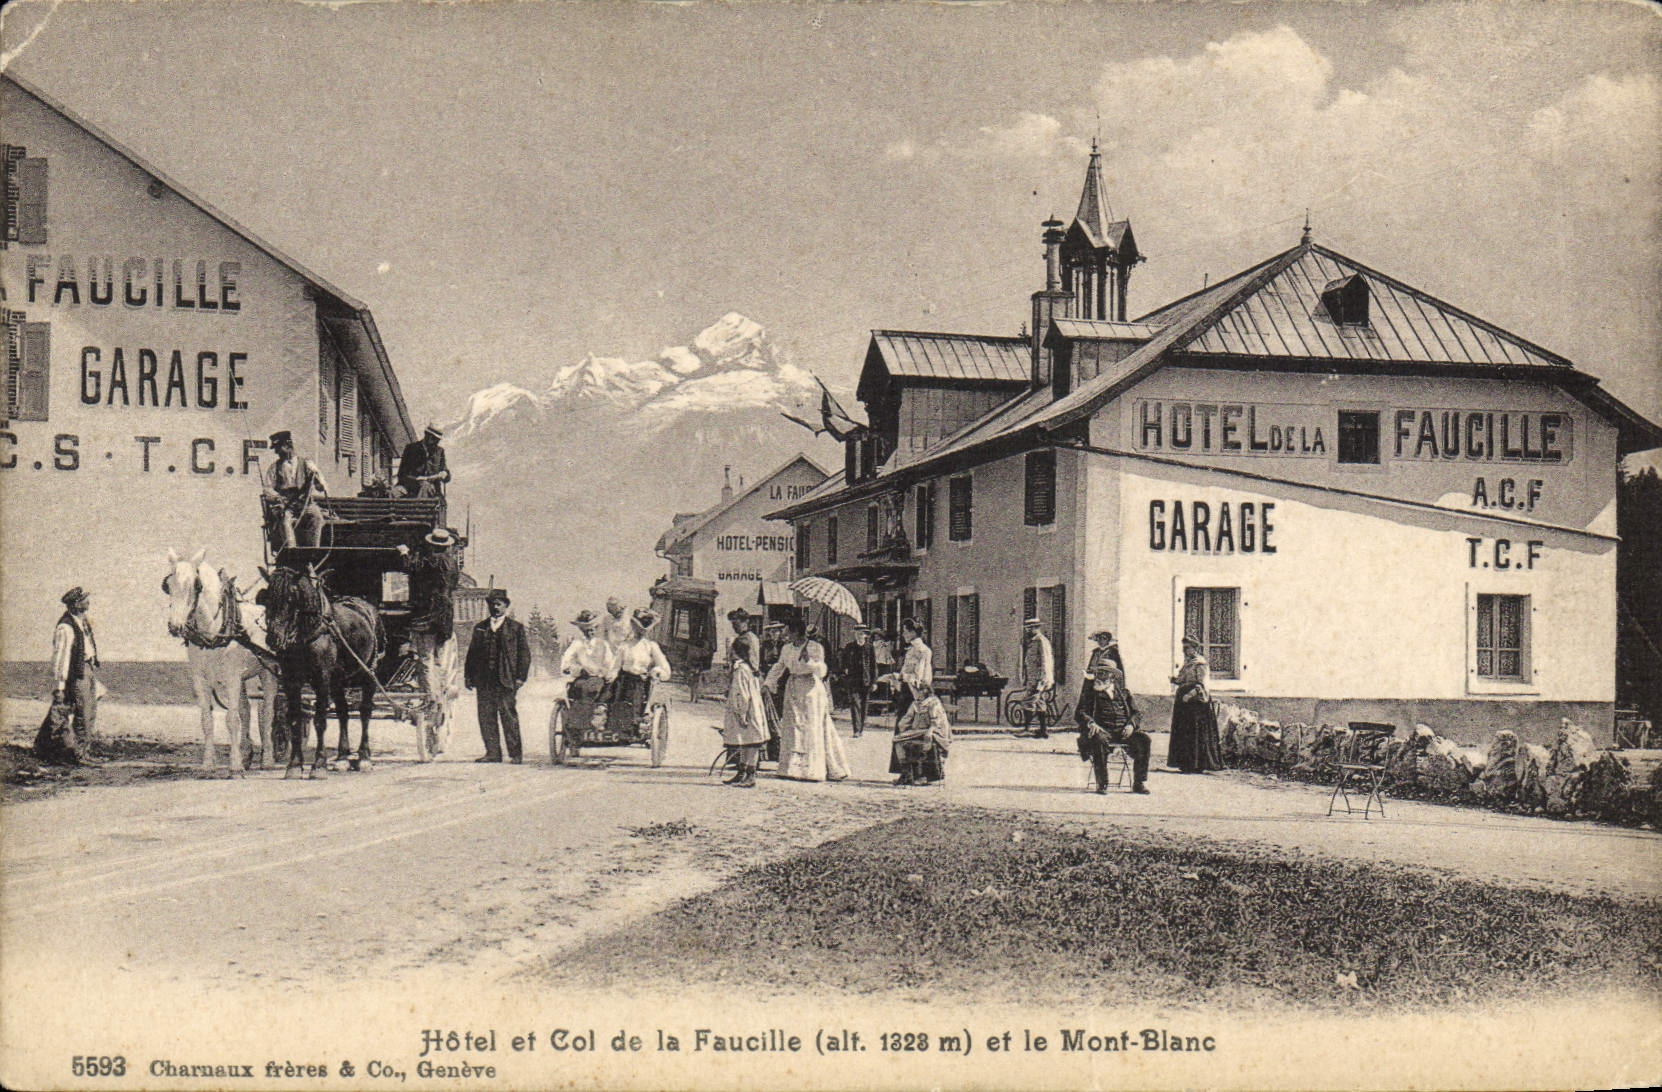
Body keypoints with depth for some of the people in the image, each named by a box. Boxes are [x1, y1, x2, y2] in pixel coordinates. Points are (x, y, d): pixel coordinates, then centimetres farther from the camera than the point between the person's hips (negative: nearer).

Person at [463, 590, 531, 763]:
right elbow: (472, 653, 18)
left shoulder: (516, 627, 6)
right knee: (486, 717, 2)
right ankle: (492, 752, 8)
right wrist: (469, 677, 9)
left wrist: (520, 677, -6)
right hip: (484, 682, 4)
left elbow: (524, 653, 2)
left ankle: (515, 753, 1)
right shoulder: (480, 628, 17)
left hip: (506, 680, -4)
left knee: (509, 716, -5)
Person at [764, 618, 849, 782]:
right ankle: (791, 768, 8)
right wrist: (769, 684, 15)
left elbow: (821, 671, -10)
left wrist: (809, 661, -25)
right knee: (791, 728, 3)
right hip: (792, 691, 5)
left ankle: (812, 770, -2)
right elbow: (778, 668, 22)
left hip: (811, 690, -5)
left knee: (811, 730, -5)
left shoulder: (815, 647, -5)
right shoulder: (787, 649, 10)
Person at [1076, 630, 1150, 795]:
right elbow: (1080, 712, 5)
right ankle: (1102, 784, -30)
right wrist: (1090, 723, -16)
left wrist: (1130, 724, -6)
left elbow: (1134, 711, 17)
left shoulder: (1123, 693, 19)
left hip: (1123, 731, 3)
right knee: (1098, 740, -38)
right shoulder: (1092, 693, 11)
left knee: (1145, 740, -20)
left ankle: (1139, 783, -11)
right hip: (1102, 730, -3)